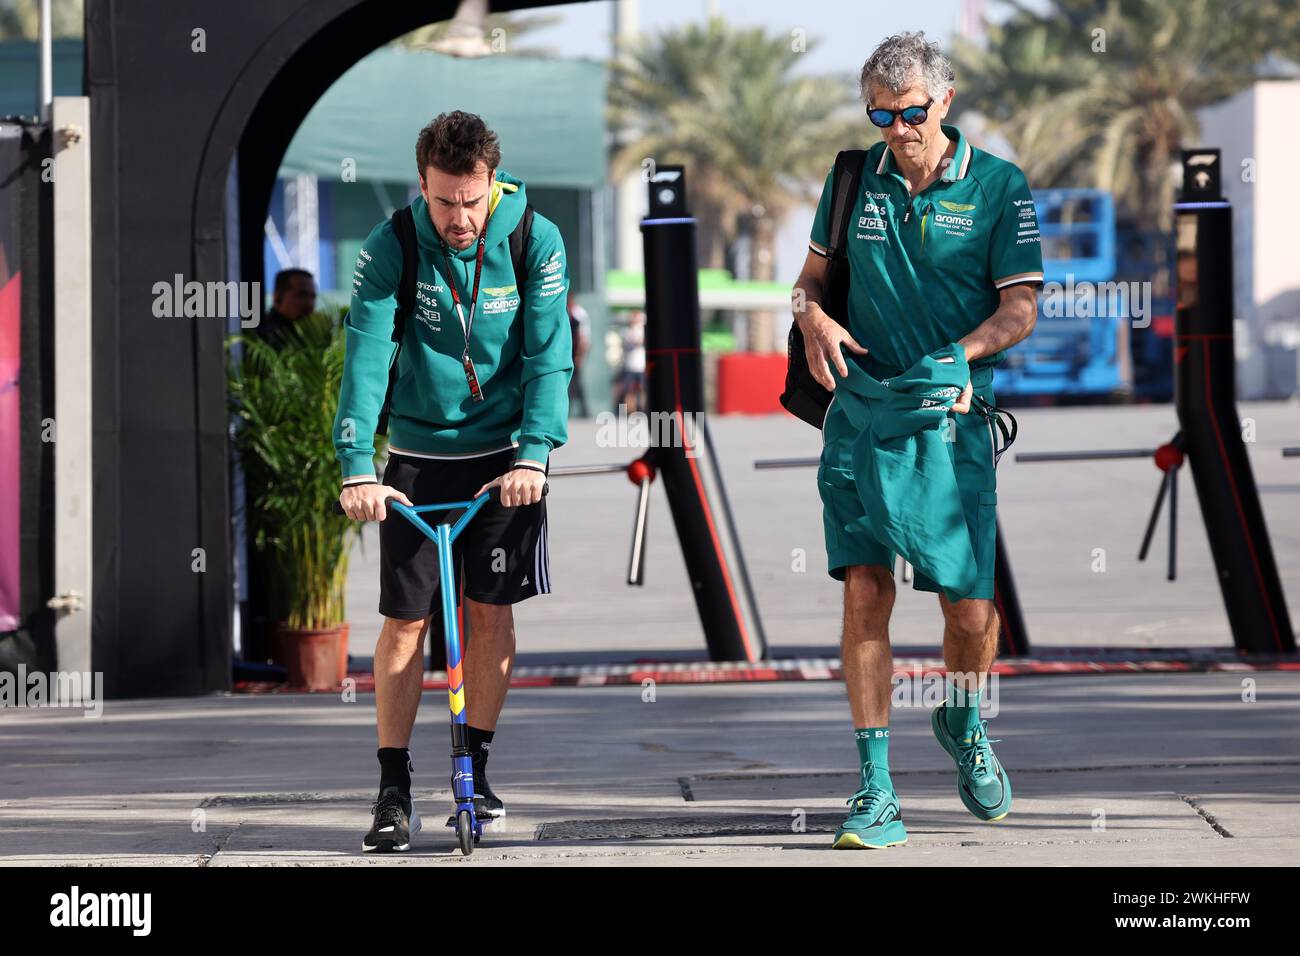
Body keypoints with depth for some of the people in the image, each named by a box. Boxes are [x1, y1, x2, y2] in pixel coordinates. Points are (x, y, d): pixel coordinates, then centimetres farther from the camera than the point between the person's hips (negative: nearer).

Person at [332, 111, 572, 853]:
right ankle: (394, 791, 3)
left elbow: (549, 355, -12)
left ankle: (478, 764, 18)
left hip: (502, 454, 0)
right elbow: (366, 357, -18)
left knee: (491, 611, 2)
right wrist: (357, 468, -28)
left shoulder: (534, 242, -11)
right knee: (406, 620, -3)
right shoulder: (392, 248, -13)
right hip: (418, 453, 0)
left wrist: (534, 453, -25)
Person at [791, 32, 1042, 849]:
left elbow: (1021, 309, -4)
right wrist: (813, 316, -4)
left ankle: (964, 721, 32)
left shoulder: (999, 186, -1)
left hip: (953, 415, -1)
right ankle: (876, 790, -4)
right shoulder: (853, 178, 8)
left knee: (972, 610, -2)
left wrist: (955, 355, -19)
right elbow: (814, 271, 19)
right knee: (865, 591, -8)